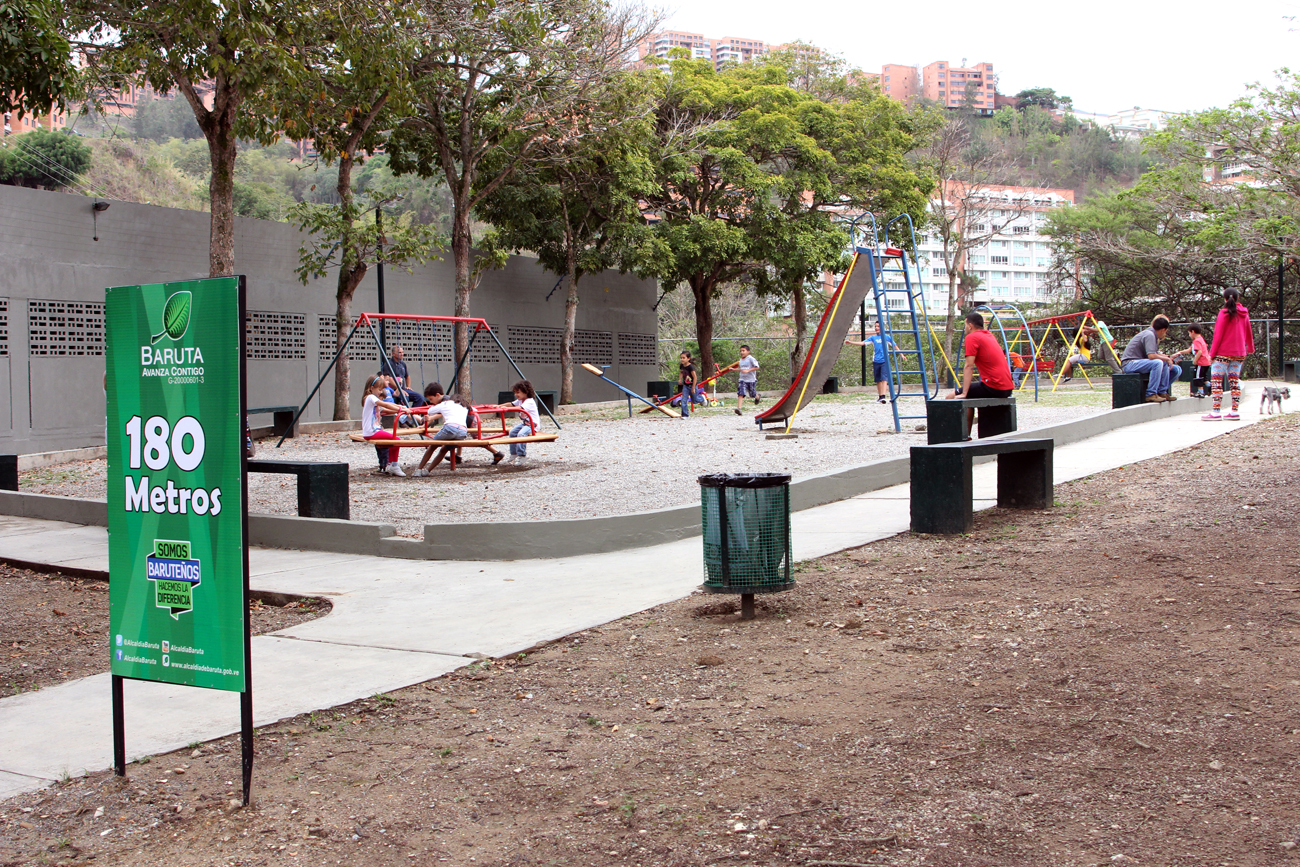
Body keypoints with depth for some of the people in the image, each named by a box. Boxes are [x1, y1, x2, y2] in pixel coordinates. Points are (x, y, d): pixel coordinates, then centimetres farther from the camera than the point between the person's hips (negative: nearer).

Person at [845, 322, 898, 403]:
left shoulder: (887, 337, 5)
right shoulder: (873, 338, 10)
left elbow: (894, 345, 10)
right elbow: (862, 343, 4)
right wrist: (850, 342, -5)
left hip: (885, 361, -3)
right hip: (876, 361, 3)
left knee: (884, 378, -15)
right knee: (878, 380, 7)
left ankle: (883, 396, -24)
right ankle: (880, 397, 15)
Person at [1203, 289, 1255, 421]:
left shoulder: (1224, 313, -9)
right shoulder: (1244, 314, 8)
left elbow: (1218, 335, -11)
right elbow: (1249, 333, 20)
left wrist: (1212, 353, -7)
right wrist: (1250, 348, 37)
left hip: (1223, 353, -6)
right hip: (1239, 353, 6)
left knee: (1216, 381, -6)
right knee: (1234, 382, 10)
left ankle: (1216, 412, -12)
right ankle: (1234, 412, 6)